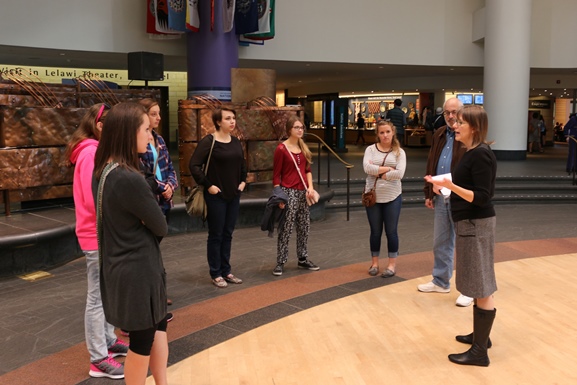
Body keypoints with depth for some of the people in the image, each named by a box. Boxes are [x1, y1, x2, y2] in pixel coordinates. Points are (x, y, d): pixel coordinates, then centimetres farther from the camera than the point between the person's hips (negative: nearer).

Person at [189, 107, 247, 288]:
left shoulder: (236, 142, 8)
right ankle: (216, 274, 14)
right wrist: (208, 185, -17)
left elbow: (242, 163, 23)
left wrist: (243, 181, 11)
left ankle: (226, 271, 23)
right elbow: (194, 165, -17)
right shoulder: (208, 142, -13)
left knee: (227, 234, 13)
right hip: (216, 196, -6)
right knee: (216, 235, 3)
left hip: (234, 195, 6)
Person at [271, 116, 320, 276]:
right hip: (289, 192, -7)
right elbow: (276, 175, -9)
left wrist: (310, 187, 0)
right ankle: (280, 263, 4)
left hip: (303, 192, 7)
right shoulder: (281, 149, -9)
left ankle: (303, 259, 22)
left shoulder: (303, 147, 11)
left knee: (304, 227, 11)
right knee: (286, 229, -4)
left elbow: (307, 170, 15)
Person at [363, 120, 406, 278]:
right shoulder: (371, 149, 0)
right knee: (375, 232, 11)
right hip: (373, 196, 1)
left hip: (392, 197, -1)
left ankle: (392, 264, 20)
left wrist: (377, 172, -12)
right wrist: (388, 168, -15)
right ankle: (374, 263, 25)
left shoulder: (399, 152, -1)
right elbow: (367, 168, -17)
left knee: (391, 231, 7)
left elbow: (399, 173, -15)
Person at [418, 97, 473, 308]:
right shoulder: (439, 135, 12)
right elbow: (430, 166, 16)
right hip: (441, 197, 7)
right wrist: (429, 193, 14)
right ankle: (441, 281, 31)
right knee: (440, 243, 16)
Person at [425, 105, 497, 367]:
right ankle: (480, 336, 32)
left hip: (476, 224, -10)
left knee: (482, 288, -4)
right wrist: (445, 186, 13)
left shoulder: (481, 155, -18)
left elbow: (482, 197, -22)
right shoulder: (471, 152, 11)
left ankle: (479, 352, 4)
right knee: (478, 285, 18)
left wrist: (450, 186, -31)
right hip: (469, 223, 10)